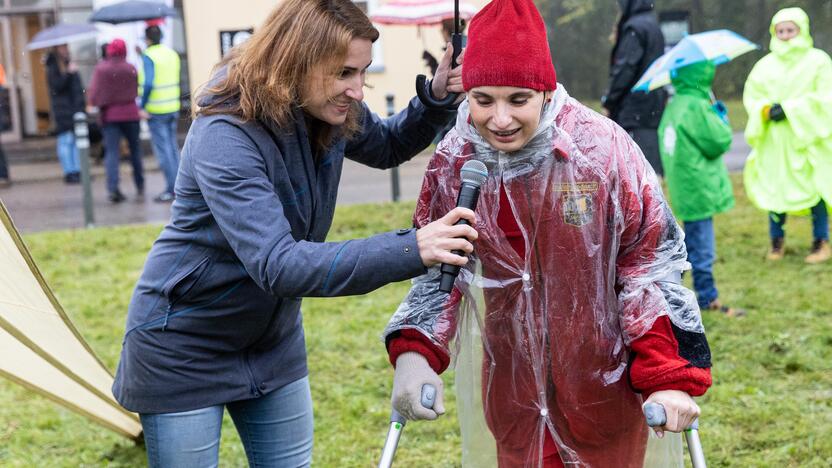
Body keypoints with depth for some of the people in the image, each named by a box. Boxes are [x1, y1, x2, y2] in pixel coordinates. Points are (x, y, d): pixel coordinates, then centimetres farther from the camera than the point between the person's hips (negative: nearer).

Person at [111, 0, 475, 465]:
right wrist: (409, 250, -49)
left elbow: (388, 147, 14)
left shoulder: (334, 113, -8)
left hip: (274, 340, 7)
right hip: (185, 351, -7)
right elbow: (277, 265, -40)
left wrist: (436, 100, -9)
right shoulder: (225, 137, -31)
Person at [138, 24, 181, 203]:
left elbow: (148, 83, -23)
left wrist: (143, 106, -15)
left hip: (156, 110, -7)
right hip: (173, 107, 7)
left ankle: (171, 189, -3)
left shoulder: (149, 56, -13)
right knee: (173, 146, 15)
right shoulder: (172, 54, 8)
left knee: (163, 149, -3)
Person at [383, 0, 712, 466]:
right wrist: (415, 351, -15)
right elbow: (438, 270, 2)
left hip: (605, 380, -2)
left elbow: (654, 260, -11)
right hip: (513, 389, 3)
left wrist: (670, 374, -18)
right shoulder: (453, 162, -8)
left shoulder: (602, 148, -19)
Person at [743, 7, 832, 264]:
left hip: (808, 138, -2)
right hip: (774, 139, 3)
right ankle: (777, 239, 17)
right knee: (775, 187, 2)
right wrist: (765, 110, -14)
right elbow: (751, 94, 8)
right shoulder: (766, 64, 7)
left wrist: (789, 110, -16)